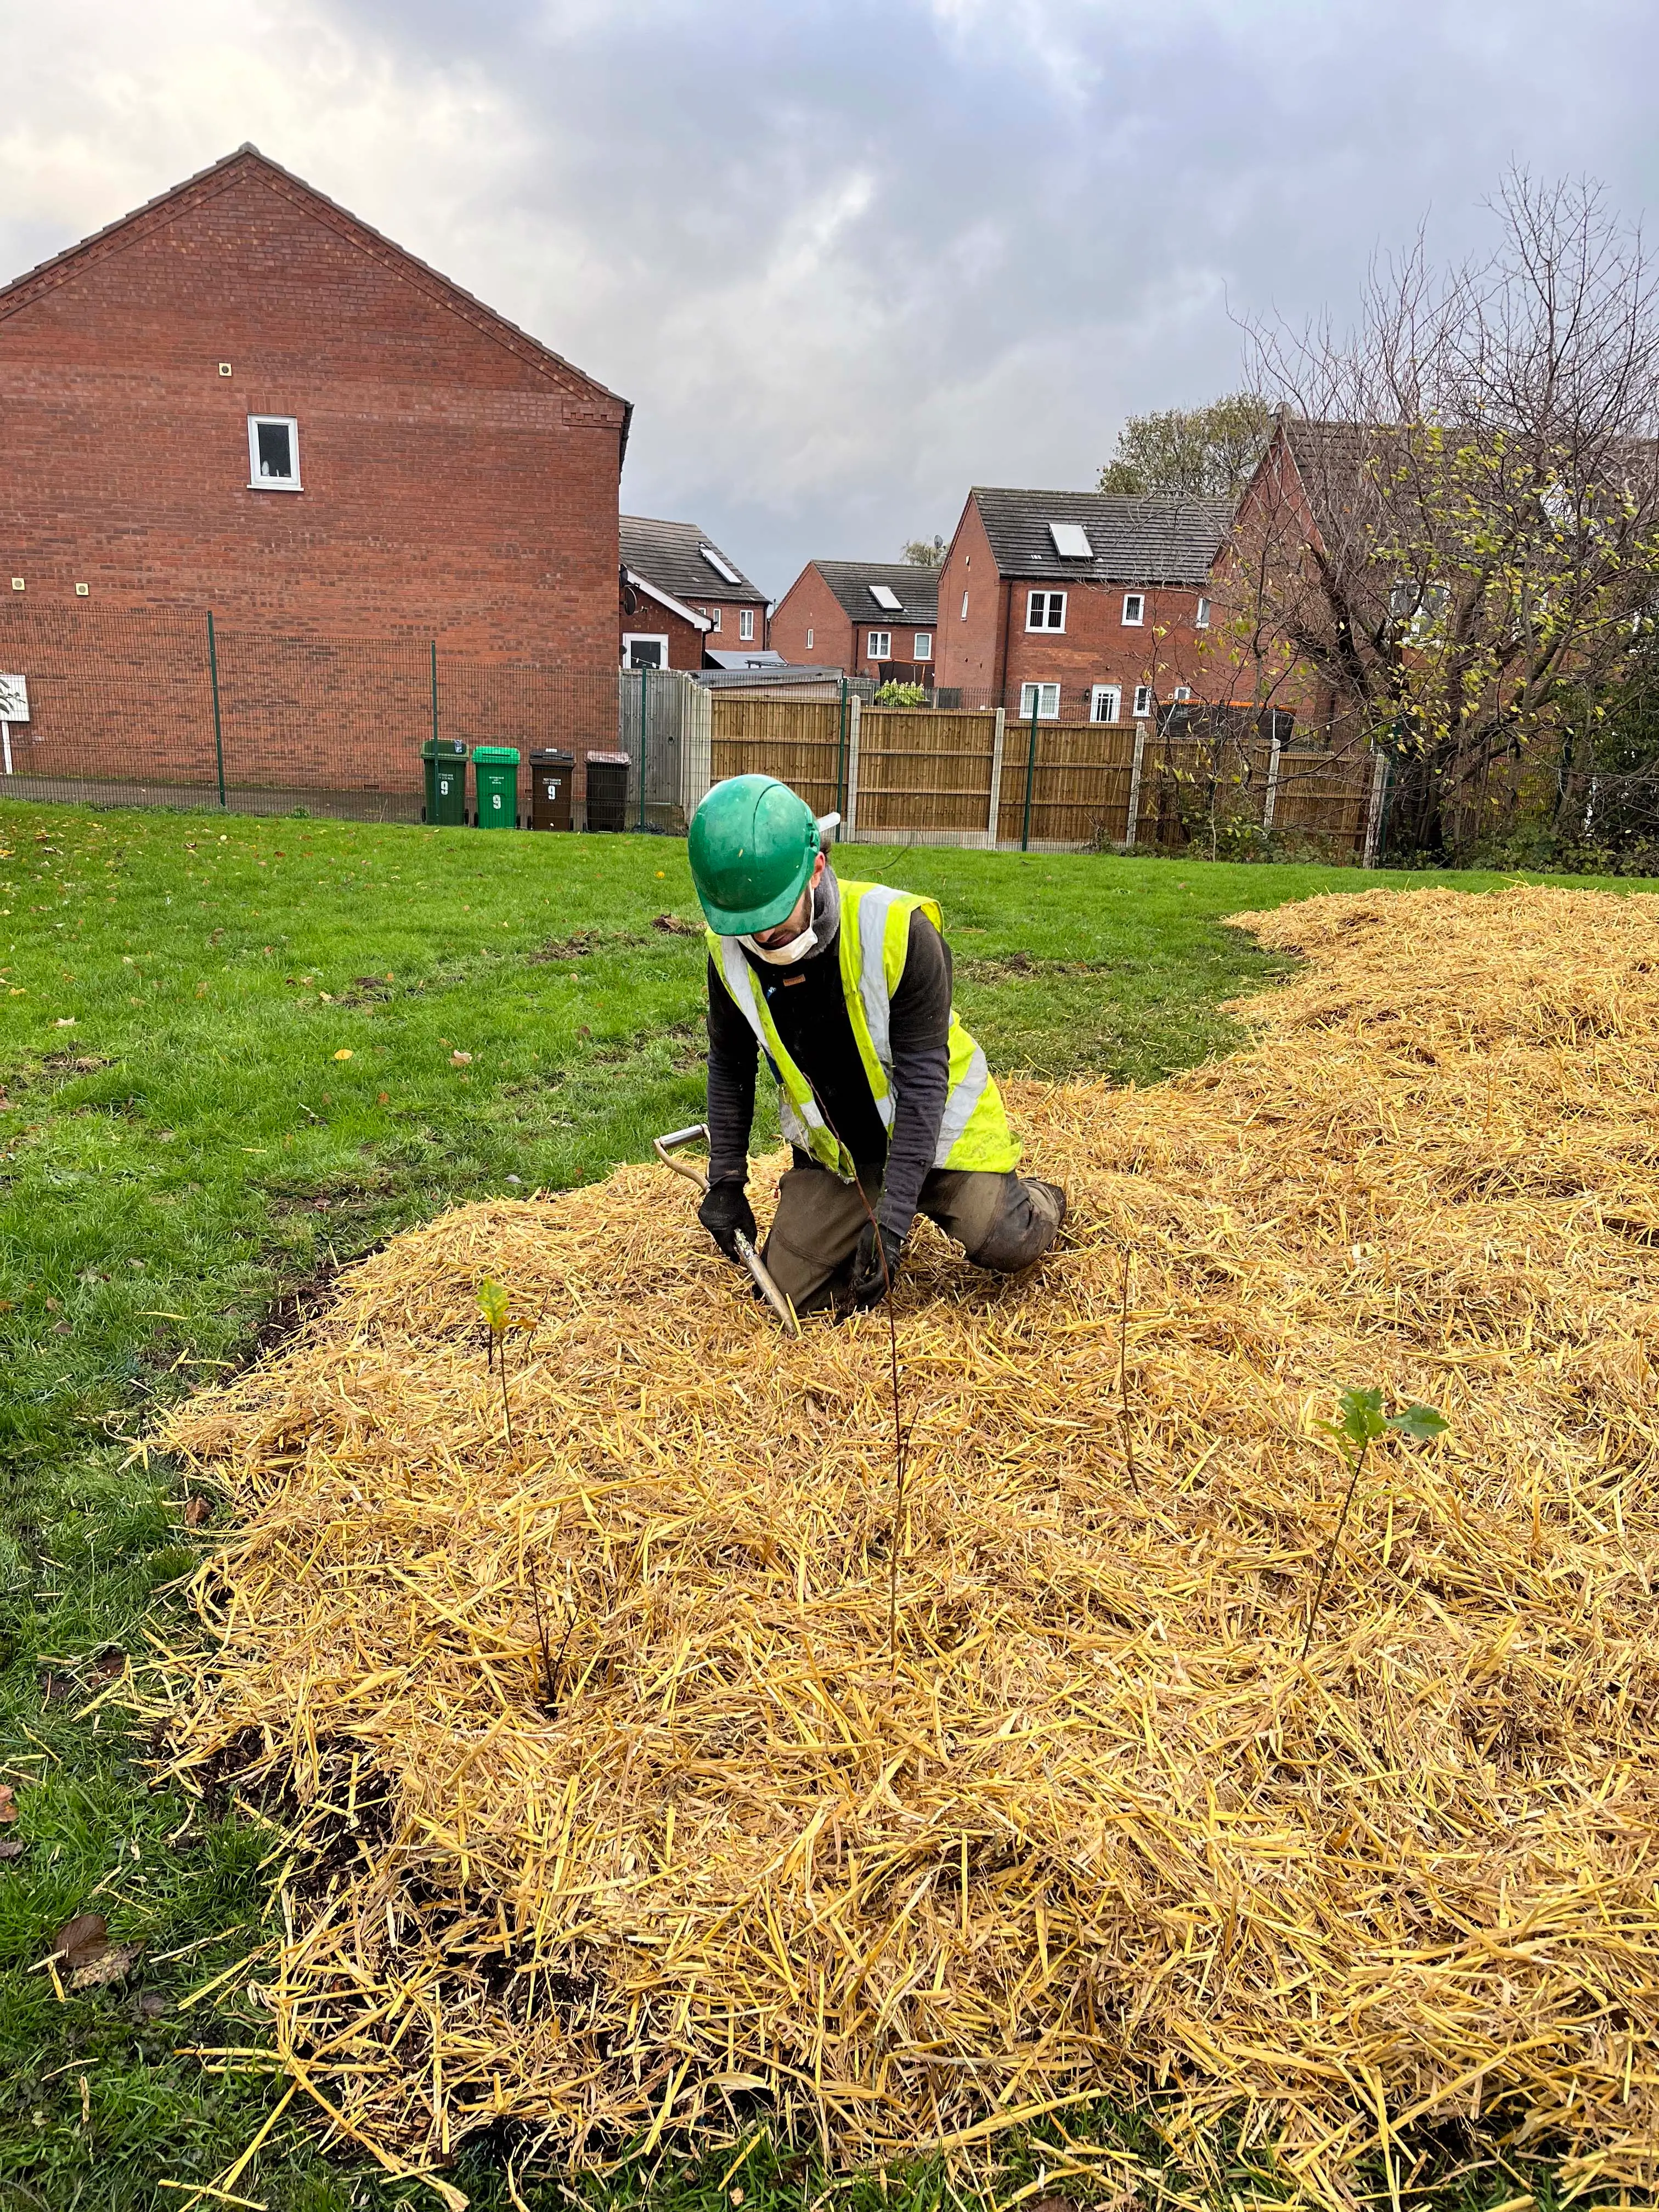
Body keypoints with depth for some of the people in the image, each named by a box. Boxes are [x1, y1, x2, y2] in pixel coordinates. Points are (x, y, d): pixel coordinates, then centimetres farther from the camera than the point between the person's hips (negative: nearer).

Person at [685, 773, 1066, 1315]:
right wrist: (726, 1181, 0)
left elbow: (922, 1082, -26)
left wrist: (892, 1221, -29)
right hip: (834, 1149, 4)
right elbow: (730, 1066, 3)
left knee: (1005, 1246, -19)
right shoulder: (731, 951, -14)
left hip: (936, 1127, -3)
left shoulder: (897, 930, -29)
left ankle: (1032, 1203, 18)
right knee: (789, 1292, -3)